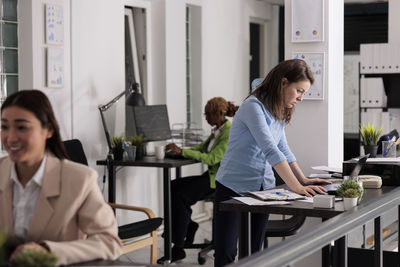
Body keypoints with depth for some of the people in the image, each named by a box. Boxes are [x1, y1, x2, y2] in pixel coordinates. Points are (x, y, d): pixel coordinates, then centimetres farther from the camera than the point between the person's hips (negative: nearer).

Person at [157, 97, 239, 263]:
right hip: (211, 175, 9)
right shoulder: (217, 130, 15)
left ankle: (178, 248, -18)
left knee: (181, 195, -23)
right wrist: (178, 150, -1)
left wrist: (182, 151, -26)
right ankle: (189, 227, 8)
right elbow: (201, 148, 17)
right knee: (172, 187, -6)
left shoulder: (230, 134, -17)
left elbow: (211, 158, -24)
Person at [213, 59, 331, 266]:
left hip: (262, 189, 8)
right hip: (233, 188, -8)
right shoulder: (254, 107, -20)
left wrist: (303, 180, 3)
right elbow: (271, 150, -29)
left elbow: (283, 149, 15)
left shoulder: (278, 112, 9)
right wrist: (296, 187, -34)